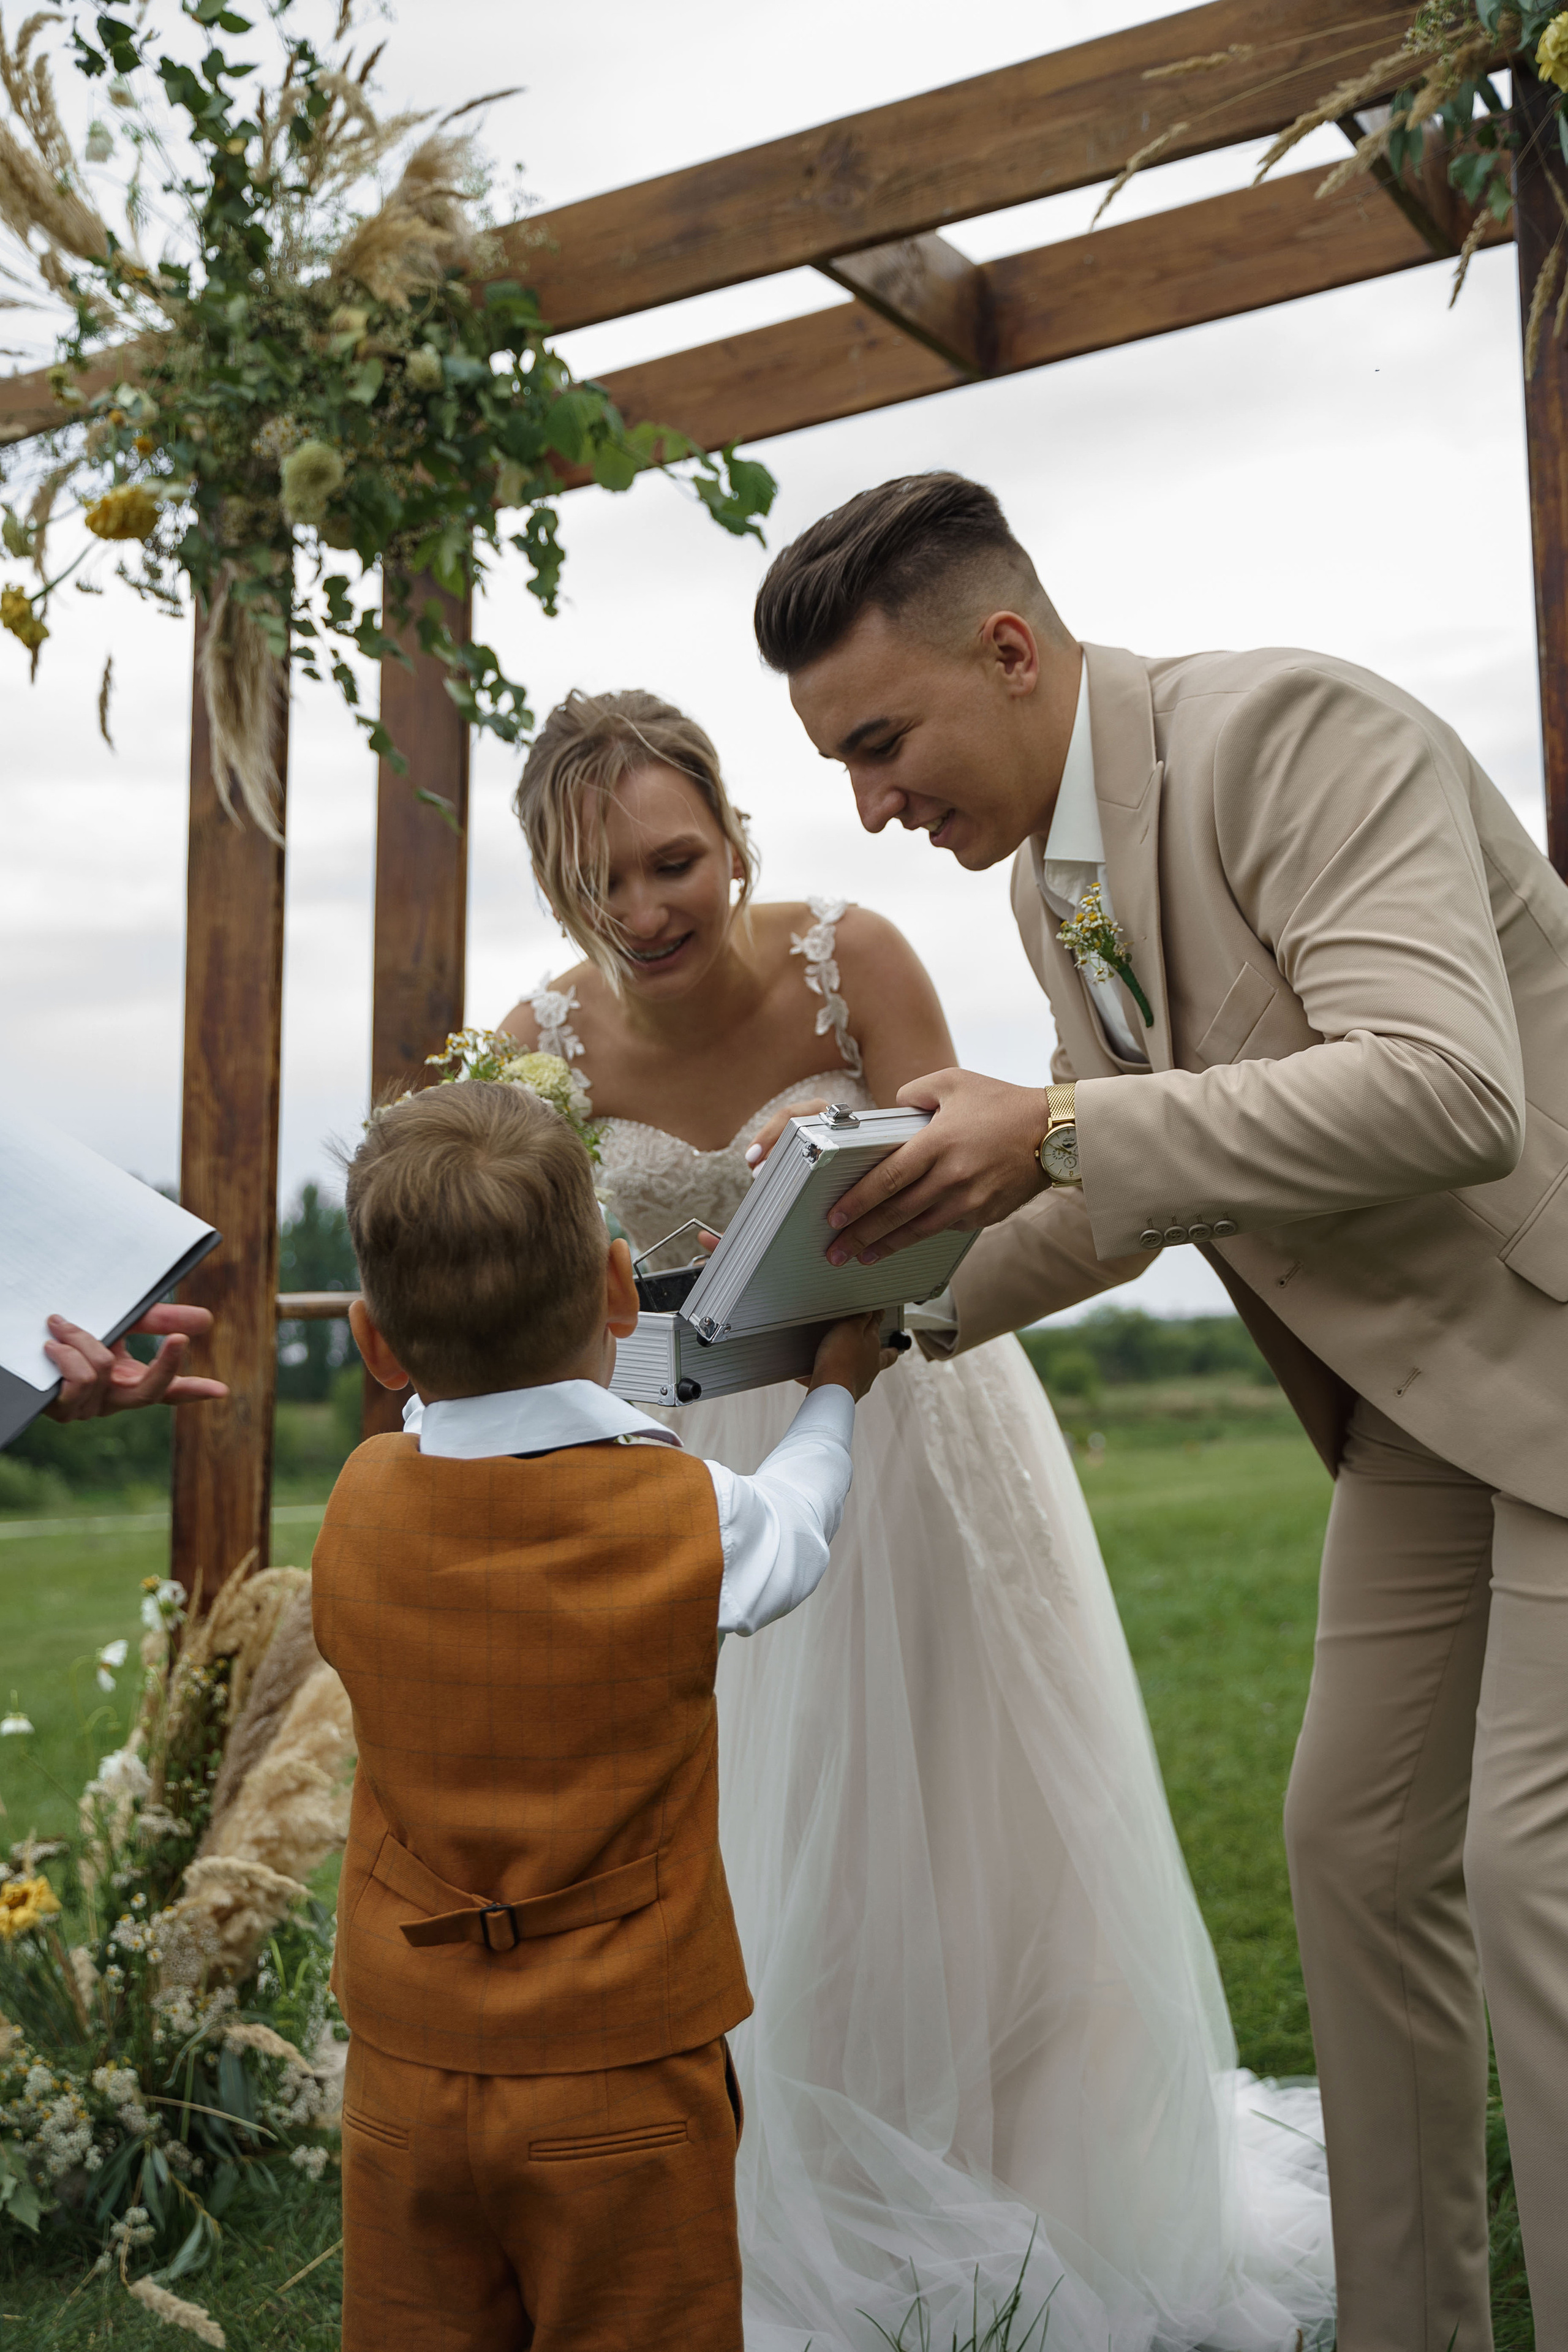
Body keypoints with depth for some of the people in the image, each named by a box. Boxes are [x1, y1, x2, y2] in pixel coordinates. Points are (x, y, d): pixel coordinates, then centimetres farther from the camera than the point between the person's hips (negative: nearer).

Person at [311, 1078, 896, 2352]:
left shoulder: (361, 1506, -10)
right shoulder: (690, 1516, -16)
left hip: (406, 2072, 3)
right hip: (621, 2088, -2)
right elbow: (790, 1534, 6)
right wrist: (836, 1391, 23)